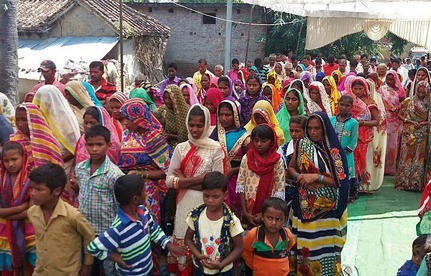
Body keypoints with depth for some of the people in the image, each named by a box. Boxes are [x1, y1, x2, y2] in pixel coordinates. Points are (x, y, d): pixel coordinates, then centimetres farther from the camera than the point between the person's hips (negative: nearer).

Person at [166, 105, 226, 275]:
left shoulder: (216, 149, -5)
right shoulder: (181, 148, 4)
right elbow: (169, 180, -3)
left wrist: (185, 181, -11)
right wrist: (198, 179, -14)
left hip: (206, 204, -2)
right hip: (185, 203, 3)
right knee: (183, 243, 9)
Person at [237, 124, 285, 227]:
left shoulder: (277, 161, -5)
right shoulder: (246, 158, -1)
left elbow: (280, 190, -7)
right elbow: (240, 185, -2)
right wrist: (245, 212, -8)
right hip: (249, 211, 1)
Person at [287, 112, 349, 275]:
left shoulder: (334, 151, -7)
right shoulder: (302, 144, 1)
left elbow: (339, 181, -10)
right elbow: (291, 168, 10)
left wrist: (316, 177, -20)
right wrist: (298, 176, -11)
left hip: (327, 208, -2)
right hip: (305, 205, 2)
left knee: (324, 245, 5)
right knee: (304, 243, 9)